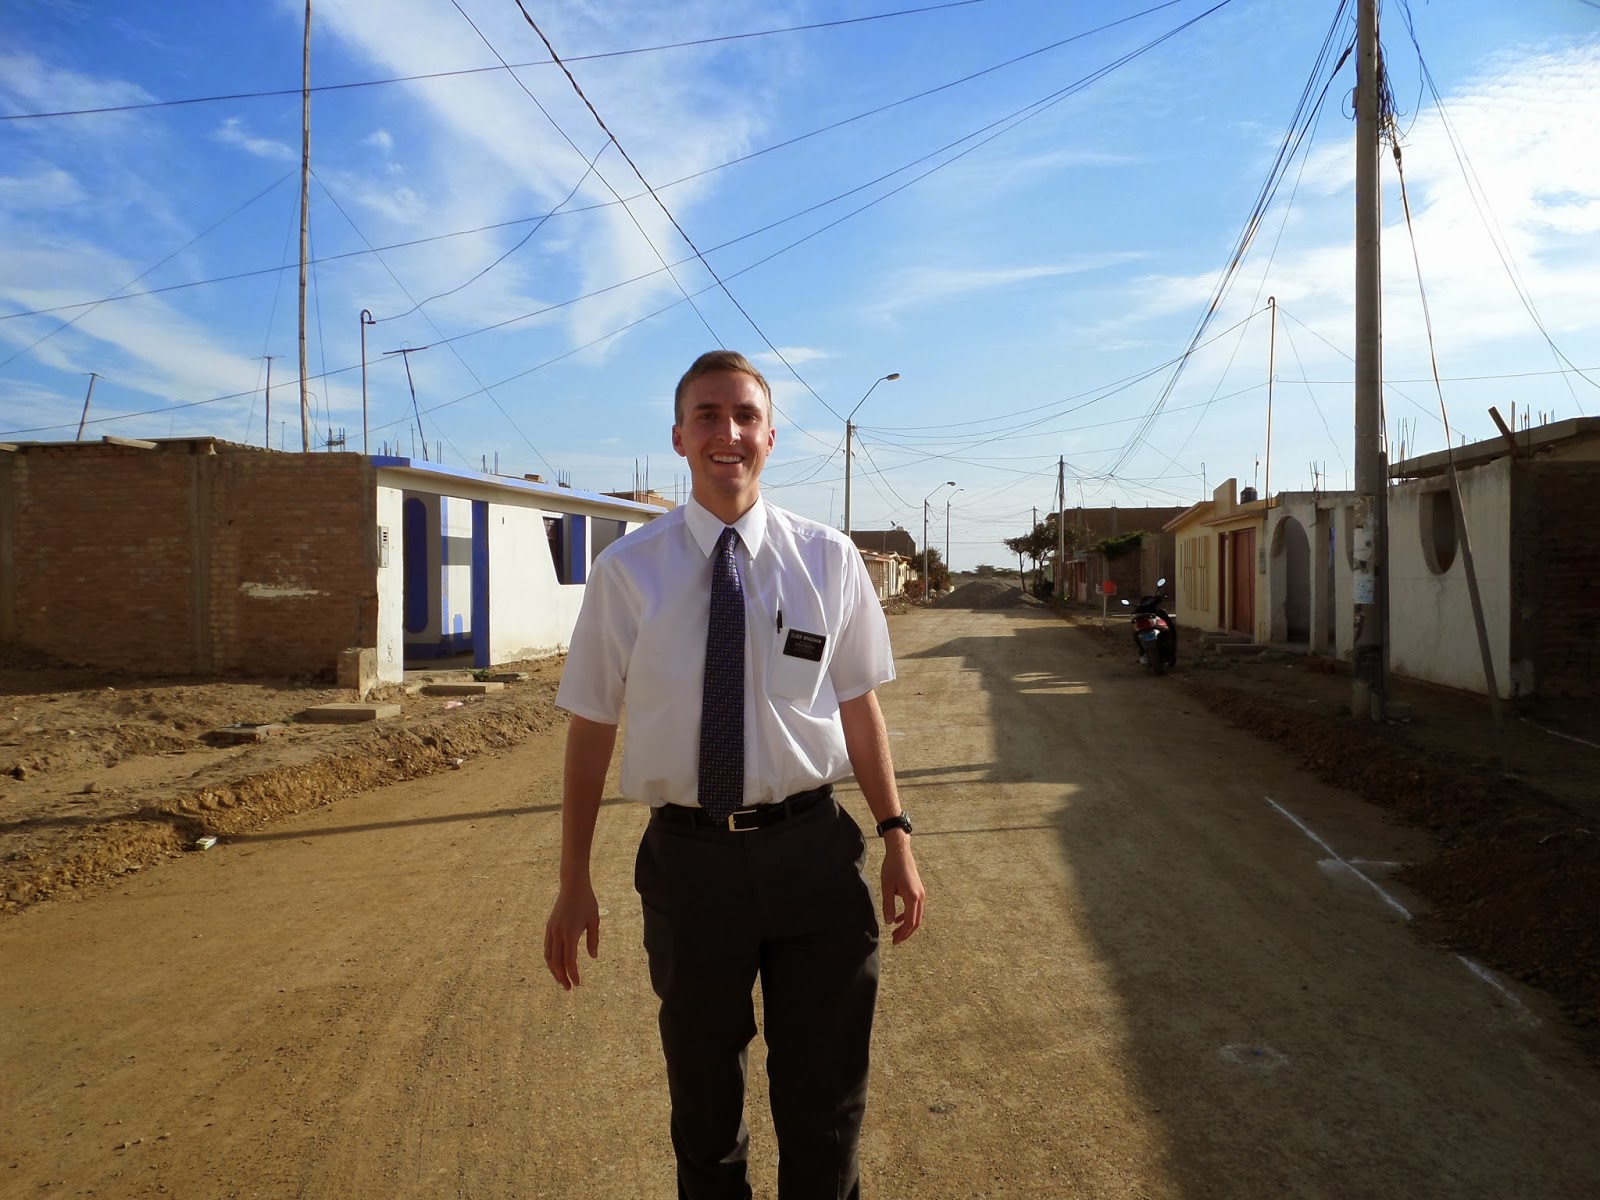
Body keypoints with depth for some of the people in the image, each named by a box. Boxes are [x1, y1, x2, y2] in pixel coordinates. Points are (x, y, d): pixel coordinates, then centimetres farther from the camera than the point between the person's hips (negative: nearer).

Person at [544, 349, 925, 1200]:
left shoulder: (828, 559, -4)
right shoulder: (627, 571, -5)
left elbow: (858, 705, 3)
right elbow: (591, 726, -2)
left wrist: (895, 836, 1)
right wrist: (574, 884, 0)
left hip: (810, 850, 0)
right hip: (687, 857, 0)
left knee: (825, 1097, 16)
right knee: (702, 1096, 22)